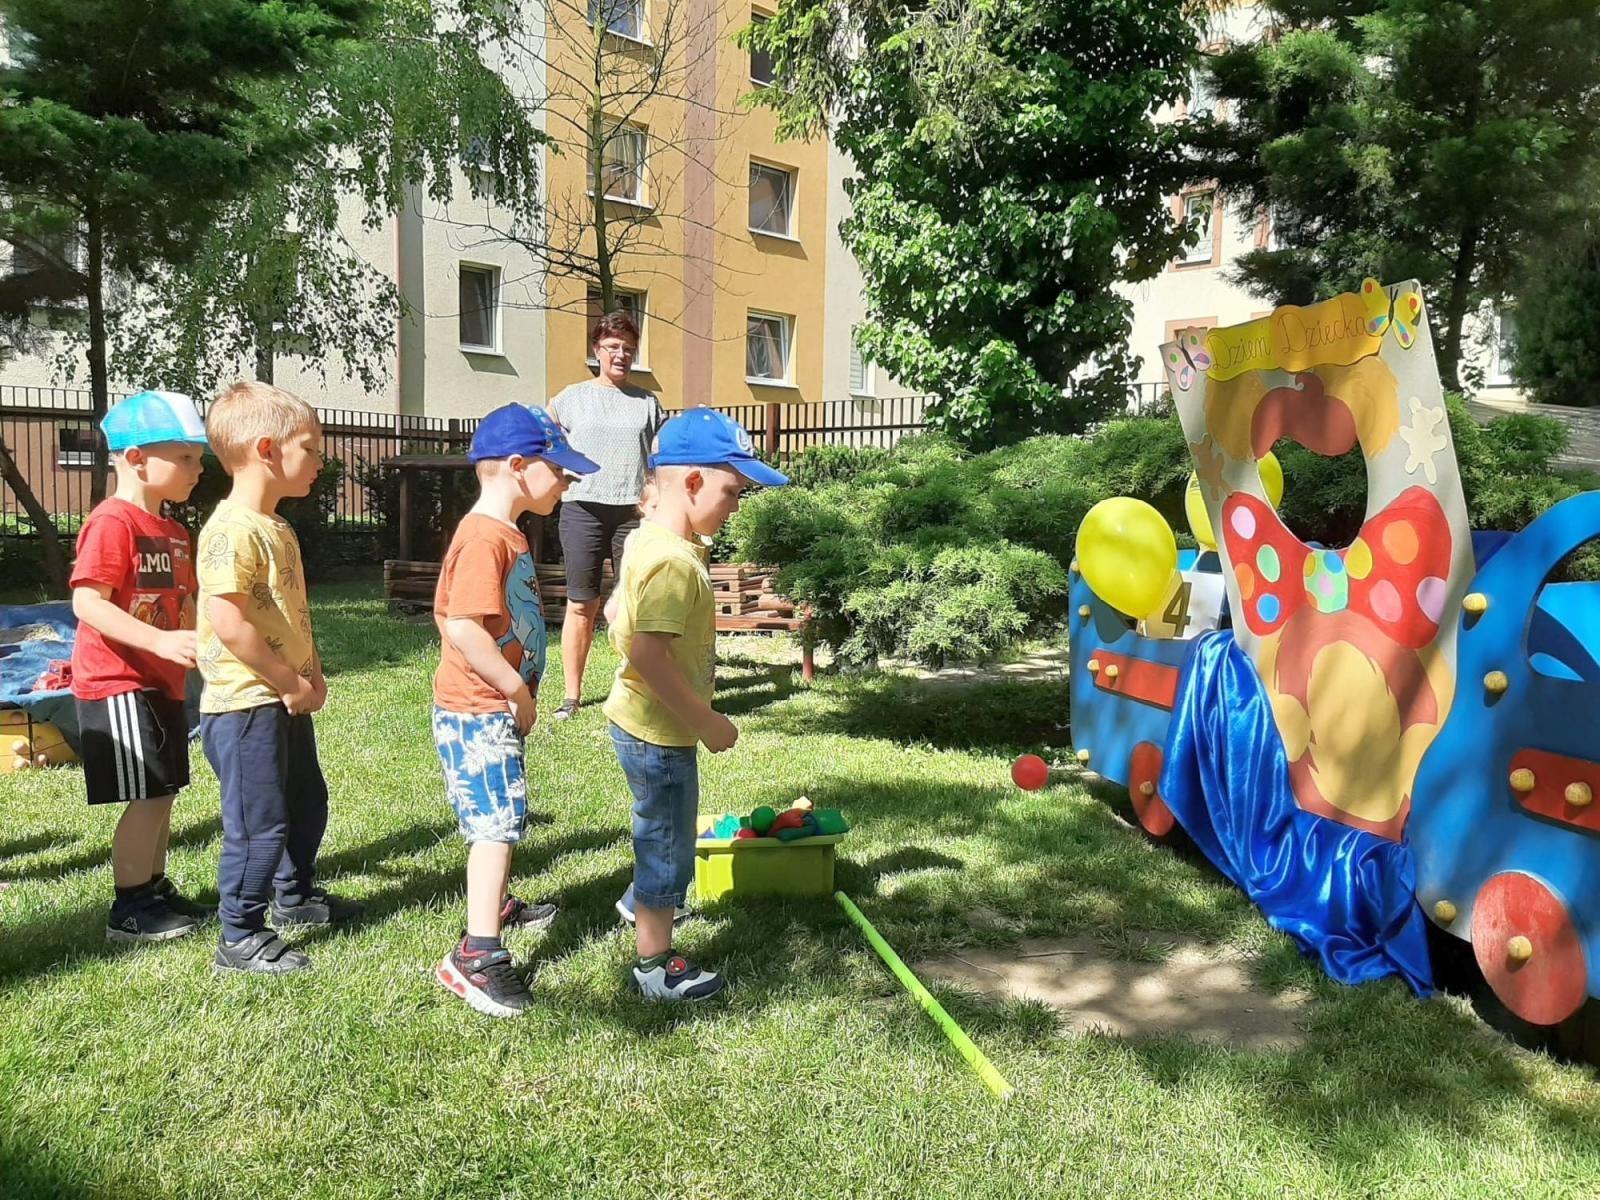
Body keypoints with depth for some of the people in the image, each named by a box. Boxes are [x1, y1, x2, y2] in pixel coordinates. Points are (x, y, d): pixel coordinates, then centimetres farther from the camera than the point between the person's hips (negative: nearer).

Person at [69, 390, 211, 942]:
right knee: (145, 797, -5)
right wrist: (161, 642, -30)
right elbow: (86, 603, -22)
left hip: (160, 684, 9)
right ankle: (129, 910, 7)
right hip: (117, 684, -9)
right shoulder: (111, 523, -15)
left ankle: (156, 888, 27)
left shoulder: (173, 533, 13)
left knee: (162, 792, 14)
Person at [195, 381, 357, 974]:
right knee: (260, 824, 0)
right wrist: (291, 683, -20)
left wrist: (312, 673, 6)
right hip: (246, 703, -10)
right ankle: (240, 939, 15)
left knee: (307, 803, 23)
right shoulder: (233, 529, -21)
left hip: (286, 699, 10)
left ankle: (296, 895, 43)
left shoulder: (278, 527, 11)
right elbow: (228, 622, -27)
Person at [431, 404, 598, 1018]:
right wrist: (518, 692, -22)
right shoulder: (485, 537, -21)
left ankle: (496, 903, 41)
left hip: (497, 707, 10)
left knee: (499, 817, 23)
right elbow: (462, 627, -29)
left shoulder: (506, 532, 12)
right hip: (478, 709, -10)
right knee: (497, 822, -9)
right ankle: (477, 955, -5)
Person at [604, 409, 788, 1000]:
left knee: (660, 829, 30)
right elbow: (648, 655, -34)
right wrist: (706, 721, -25)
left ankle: (643, 901, 54)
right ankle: (655, 965, 20)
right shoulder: (672, 560, -27)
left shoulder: (652, 541, 5)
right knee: (669, 840, 5)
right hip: (659, 733, -10)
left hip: (644, 723, 10)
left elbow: (625, 627, 15)